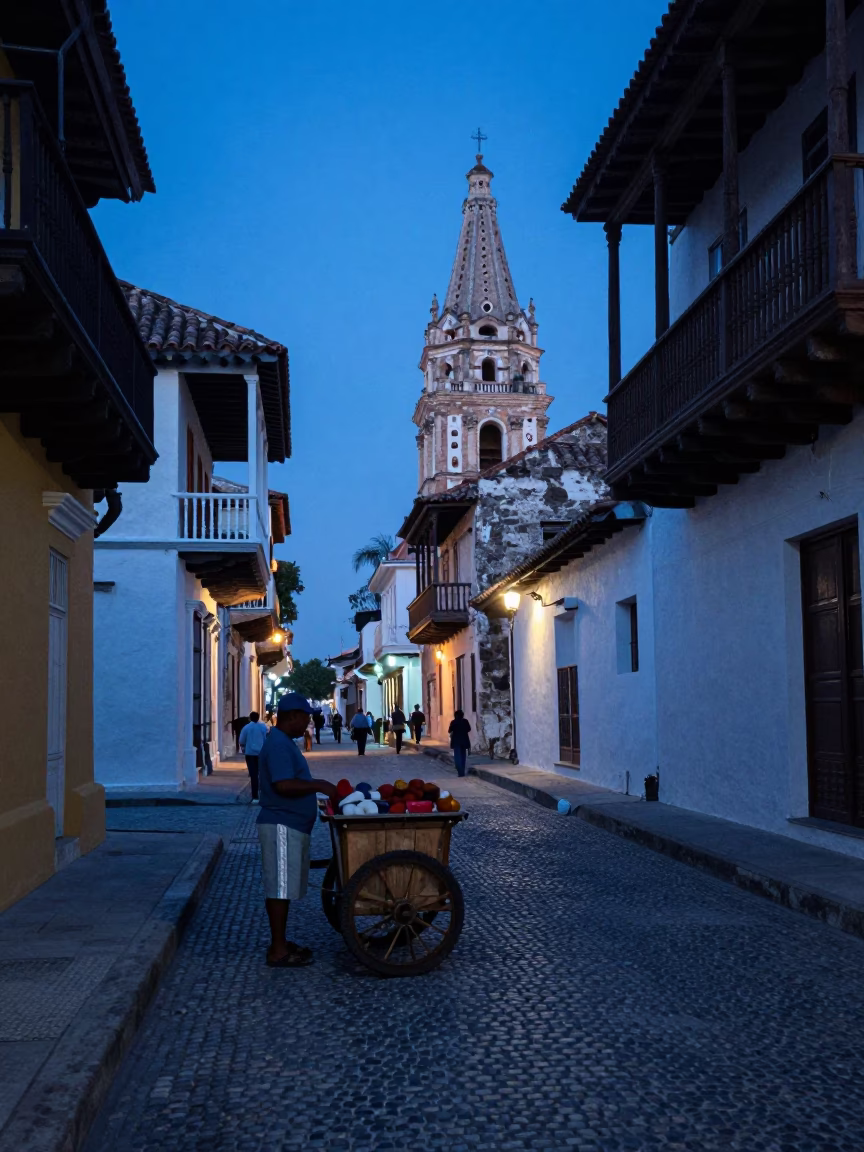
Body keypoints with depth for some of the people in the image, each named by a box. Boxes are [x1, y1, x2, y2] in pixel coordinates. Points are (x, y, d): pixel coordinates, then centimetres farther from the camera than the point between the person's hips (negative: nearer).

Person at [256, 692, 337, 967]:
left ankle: (280, 943, 23)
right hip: (282, 827, -11)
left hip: (291, 827, 11)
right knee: (280, 887, -6)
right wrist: (319, 785, -21)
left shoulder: (284, 743, 17)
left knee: (285, 888, 15)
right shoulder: (278, 745, -17)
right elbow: (283, 785, -27)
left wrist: (318, 788, 19)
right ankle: (278, 952, -2)